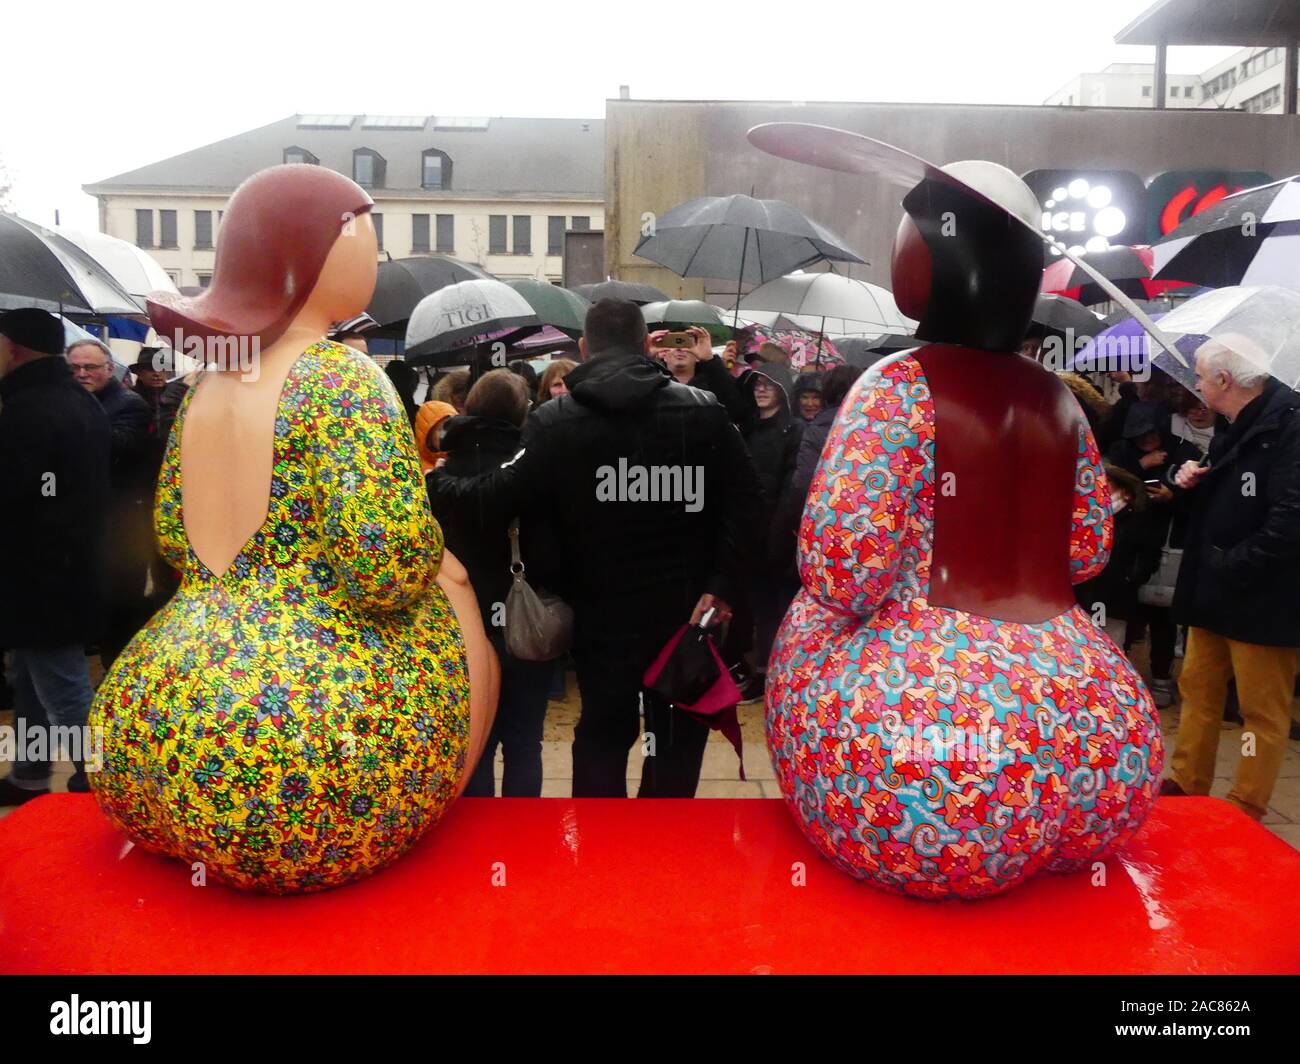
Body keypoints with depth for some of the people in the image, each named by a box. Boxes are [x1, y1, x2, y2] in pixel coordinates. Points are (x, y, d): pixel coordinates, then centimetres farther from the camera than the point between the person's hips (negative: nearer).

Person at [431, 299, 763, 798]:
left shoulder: (553, 420, -7)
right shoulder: (704, 410, -1)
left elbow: (504, 497, -6)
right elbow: (743, 500, -6)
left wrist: (438, 480, 11)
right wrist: (722, 583, -5)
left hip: (603, 610, 0)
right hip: (685, 606, 1)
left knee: (603, 731, 15)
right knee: (679, 733, 14)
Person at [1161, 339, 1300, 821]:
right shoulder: (1234, 428, 13)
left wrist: (1231, 570, -20)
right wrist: (1195, 482, 5)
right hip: (1215, 591, 9)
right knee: (1198, 691, 16)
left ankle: (1246, 812, 16)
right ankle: (1187, 787, 29)